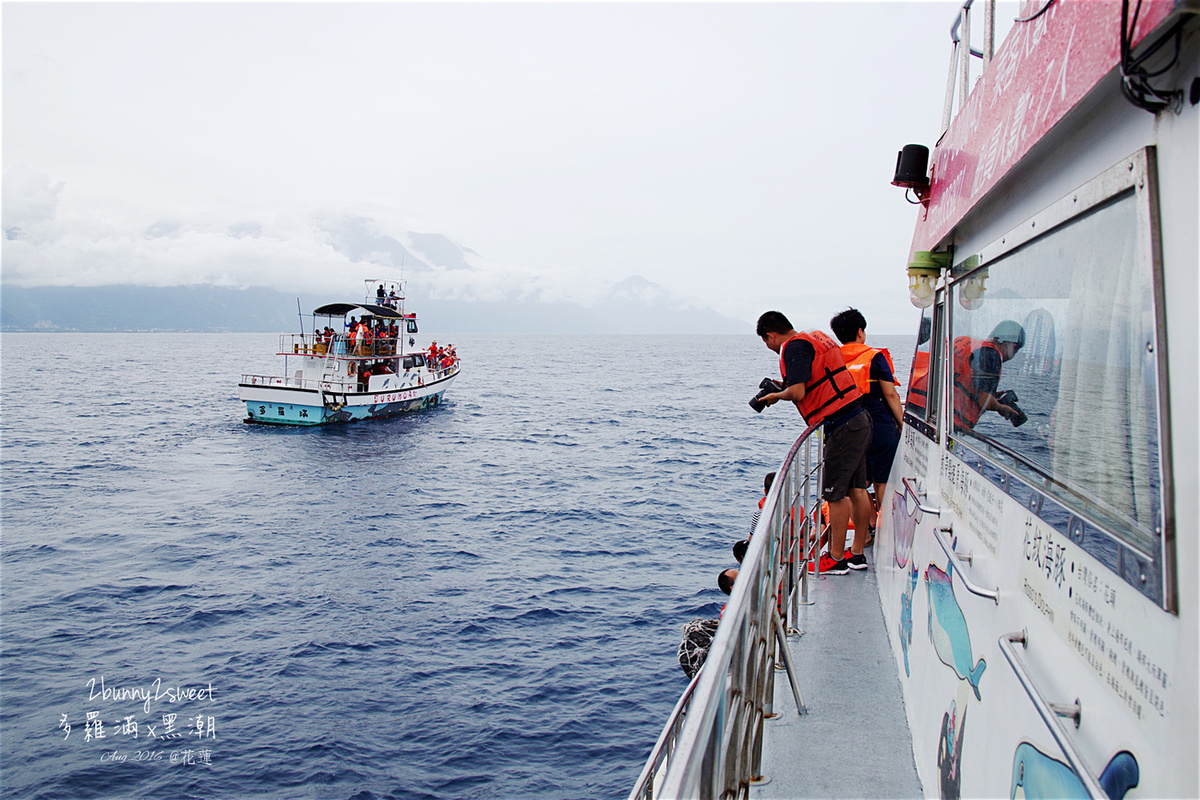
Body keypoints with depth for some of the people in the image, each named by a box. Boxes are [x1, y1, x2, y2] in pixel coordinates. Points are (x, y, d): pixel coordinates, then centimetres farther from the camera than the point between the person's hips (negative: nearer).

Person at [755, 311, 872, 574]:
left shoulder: (794, 347, -11)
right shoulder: (818, 338, 18)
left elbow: (797, 393, -20)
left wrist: (776, 395, -1)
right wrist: (785, 386, 20)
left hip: (842, 427, -10)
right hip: (859, 419, 10)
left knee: (835, 494, -2)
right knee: (856, 489, 13)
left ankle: (836, 559, 5)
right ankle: (857, 554, 22)